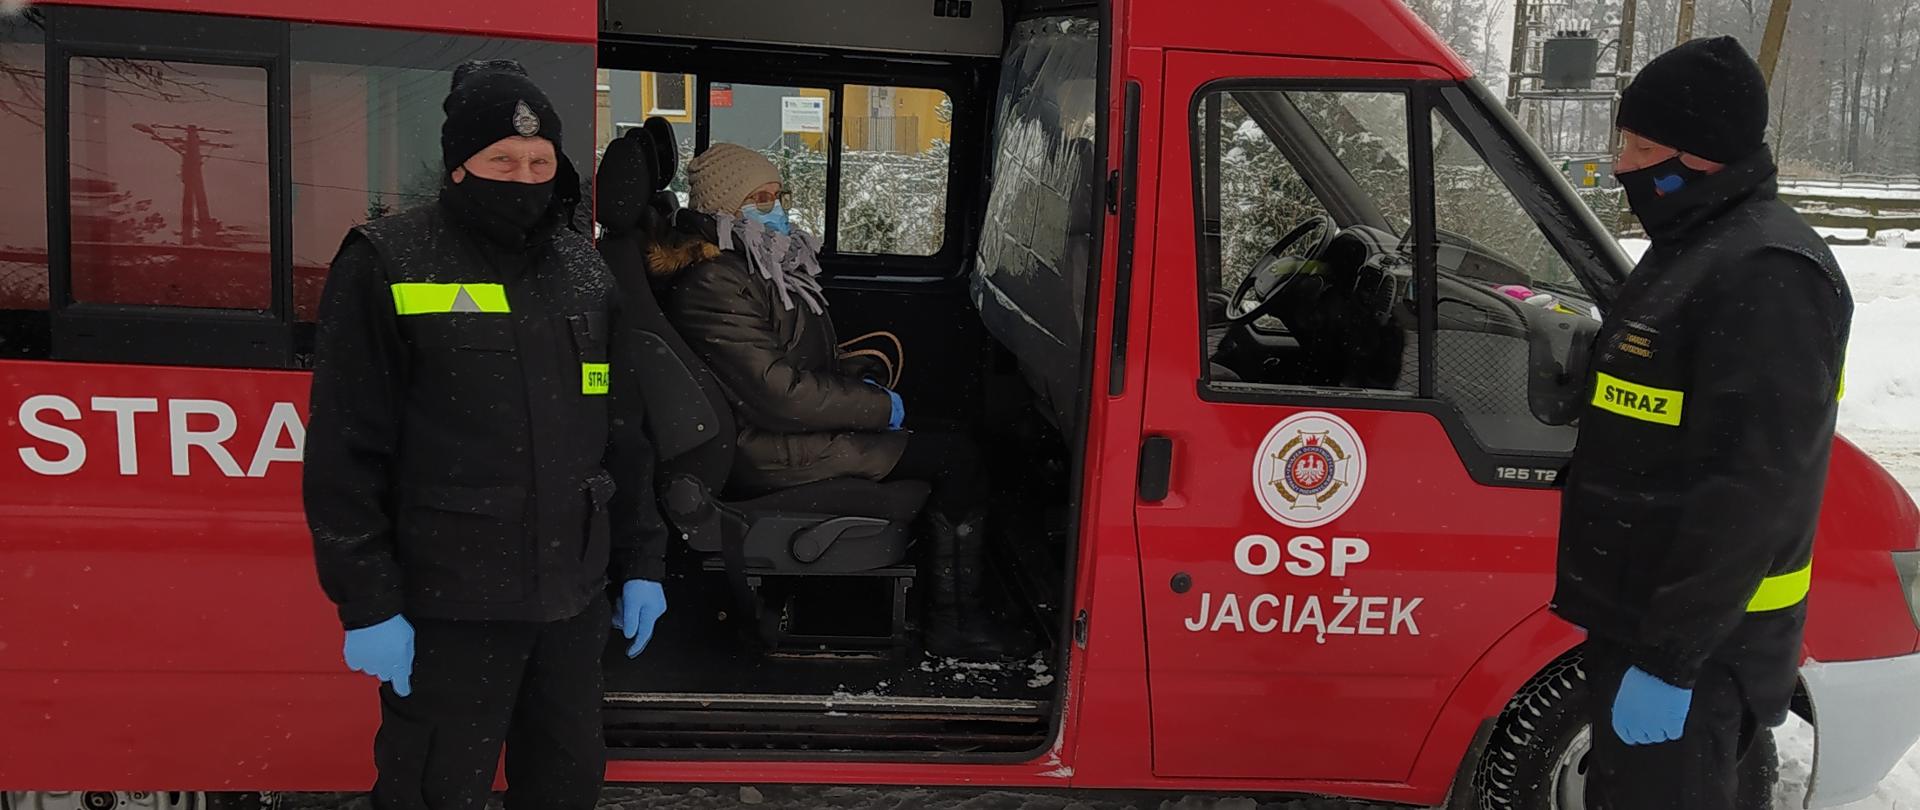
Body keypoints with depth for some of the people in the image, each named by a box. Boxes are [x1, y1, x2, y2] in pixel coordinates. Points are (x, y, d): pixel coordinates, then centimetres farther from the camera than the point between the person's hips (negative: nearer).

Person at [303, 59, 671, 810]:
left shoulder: (585, 271, 9)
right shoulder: (388, 267, -7)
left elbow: (621, 433, 14)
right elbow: (346, 453, -10)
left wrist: (640, 561, 12)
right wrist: (366, 604, -12)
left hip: (573, 600, 5)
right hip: (448, 606, -5)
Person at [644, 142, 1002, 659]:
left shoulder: (769, 266, 13)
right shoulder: (712, 287, -19)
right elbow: (780, 395, -23)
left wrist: (862, 379, 5)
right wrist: (879, 405, -14)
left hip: (801, 427, 10)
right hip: (775, 453, -10)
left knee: (952, 452, -2)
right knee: (956, 457, -12)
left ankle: (958, 617, 0)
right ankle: (955, 628, -2)